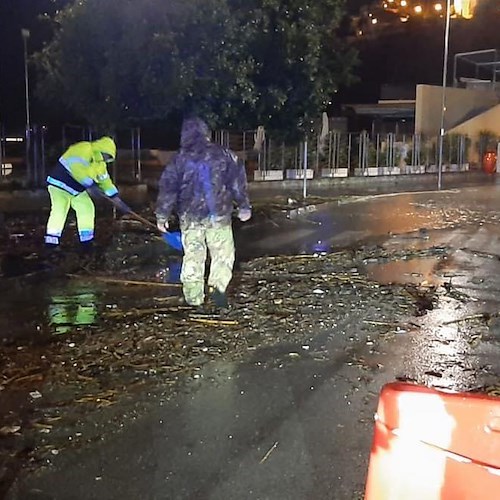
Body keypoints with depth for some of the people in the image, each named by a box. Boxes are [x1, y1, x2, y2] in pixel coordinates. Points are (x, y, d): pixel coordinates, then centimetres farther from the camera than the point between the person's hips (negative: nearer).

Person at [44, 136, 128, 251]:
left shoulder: (100, 164, 9)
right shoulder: (84, 149, -20)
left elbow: (105, 181, 12)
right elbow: (77, 168, -34)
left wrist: (117, 200, 5)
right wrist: (90, 185, -38)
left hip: (77, 190, 9)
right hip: (59, 183, -9)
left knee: (87, 208, 3)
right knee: (59, 211, -12)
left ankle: (86, 242, 6)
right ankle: (51, 242, -9)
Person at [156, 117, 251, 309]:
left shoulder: (179, 159, 0)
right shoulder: (223, 155, 0)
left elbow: (168, 189, 0)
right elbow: (238, 181, 0)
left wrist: (162, 216, 6)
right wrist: (244, 207, 8)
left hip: (190, 217, 1)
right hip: (218, 215, -1)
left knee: (193, 256, 9)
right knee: (223, 254, 8)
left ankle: (194, 299, 11)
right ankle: (217, 286, -13)